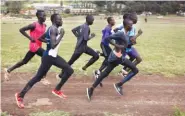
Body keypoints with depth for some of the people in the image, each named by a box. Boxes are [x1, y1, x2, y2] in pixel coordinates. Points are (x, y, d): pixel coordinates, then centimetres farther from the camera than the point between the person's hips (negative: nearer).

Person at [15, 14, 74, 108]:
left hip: (53, 56, 10)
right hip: (48, 57, -10)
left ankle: (57, 90, 21)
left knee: (69, 70, 11)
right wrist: (61, 35, -20)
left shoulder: (52, 29, 11)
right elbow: (53, 46, -29)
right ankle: (20, 95, 6)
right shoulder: (53, 29, -19)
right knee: (38, 77, -5)